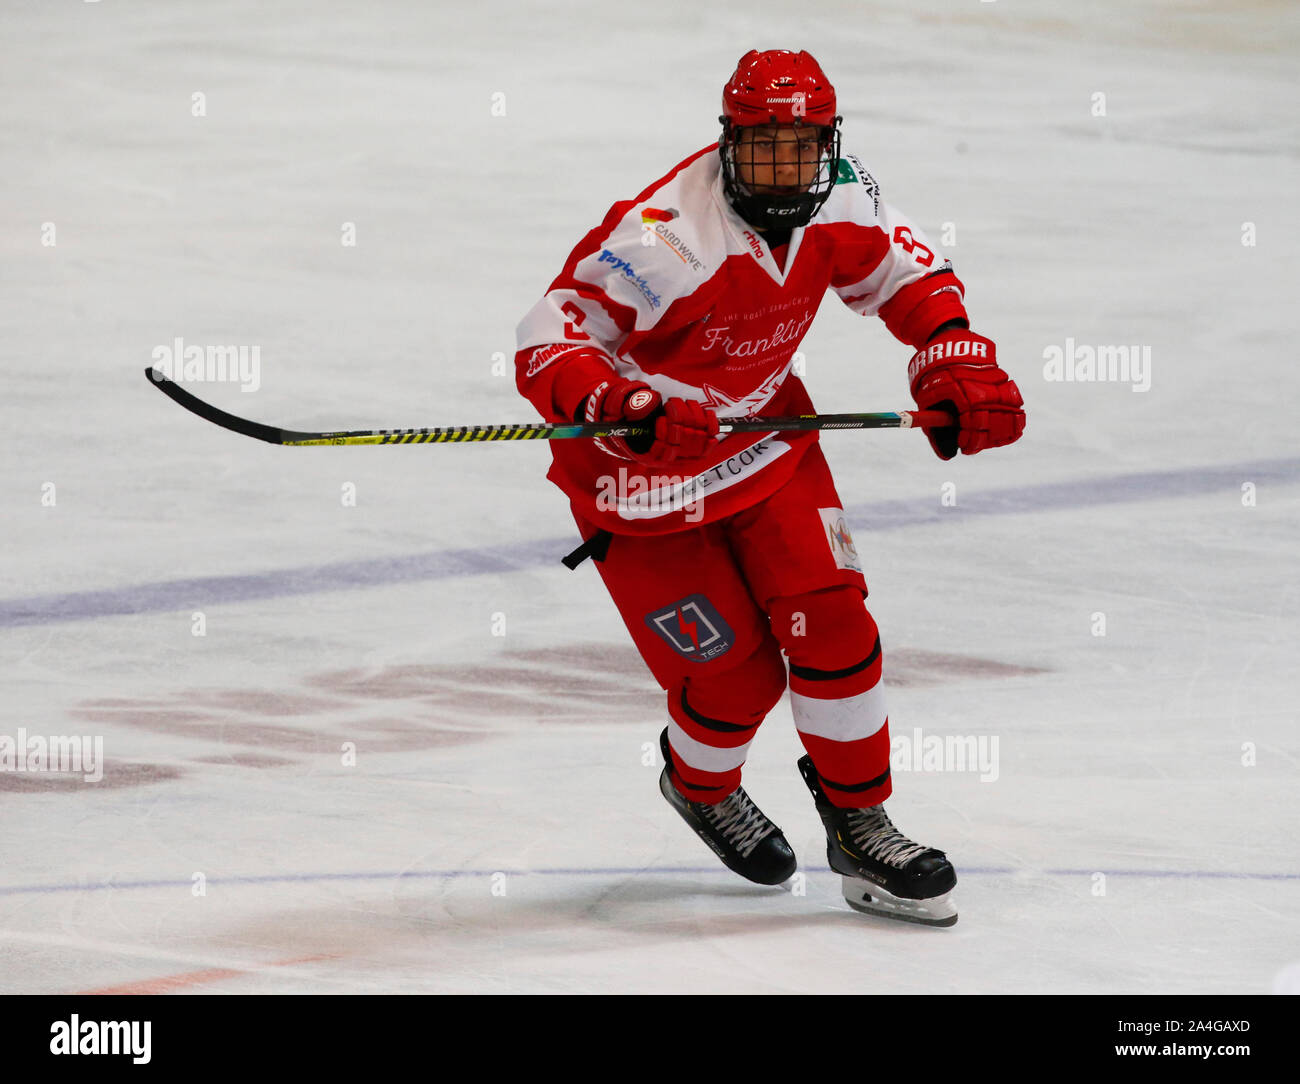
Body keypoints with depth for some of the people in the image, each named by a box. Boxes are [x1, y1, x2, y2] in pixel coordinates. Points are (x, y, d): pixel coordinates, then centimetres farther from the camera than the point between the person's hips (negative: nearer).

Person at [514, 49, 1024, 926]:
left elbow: (899, 267, 7)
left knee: (830, 625, -6)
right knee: (737, 672, -2)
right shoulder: (662, 238, -33)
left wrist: (955, 358, -7)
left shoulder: (836, 200, -13)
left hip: (767, 442, 5)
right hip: (641, 474, -5)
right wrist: (624, 407, -50)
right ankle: (701, 786, 32)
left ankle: (858, 821, 12)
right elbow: (550, 340, -33)